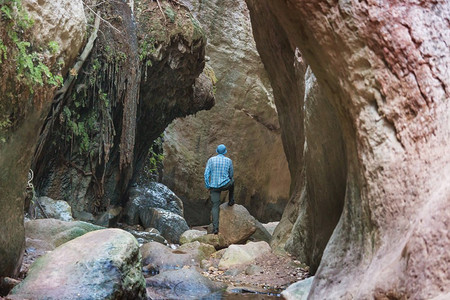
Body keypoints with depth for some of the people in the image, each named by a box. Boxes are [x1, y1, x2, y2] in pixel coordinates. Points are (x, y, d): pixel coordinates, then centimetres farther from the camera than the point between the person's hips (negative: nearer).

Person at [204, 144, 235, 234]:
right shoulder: (228, 161, 0)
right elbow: (231, 174, 11)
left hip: (214, 186, 0)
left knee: (215, 206, 4)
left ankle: (215, 227, -8)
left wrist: (207, 186, 4)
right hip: (225, 185, 0)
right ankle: (231, 200, 44)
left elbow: (206, 174, -5)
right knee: (232, 181, 34)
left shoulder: (211, 160, -1)